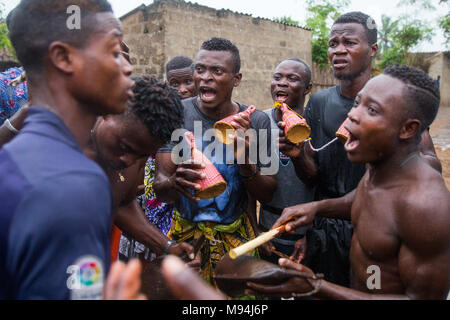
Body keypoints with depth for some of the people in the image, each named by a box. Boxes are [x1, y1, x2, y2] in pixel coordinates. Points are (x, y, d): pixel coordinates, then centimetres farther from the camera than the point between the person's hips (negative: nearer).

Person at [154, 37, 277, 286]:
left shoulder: (257, 121, -6)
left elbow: (267, 195, -5)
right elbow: (160, 188, -11)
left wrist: (245, 160, -25)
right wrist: (174, 183, -35)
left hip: (237, 237, 1)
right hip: (186, 234, 0)